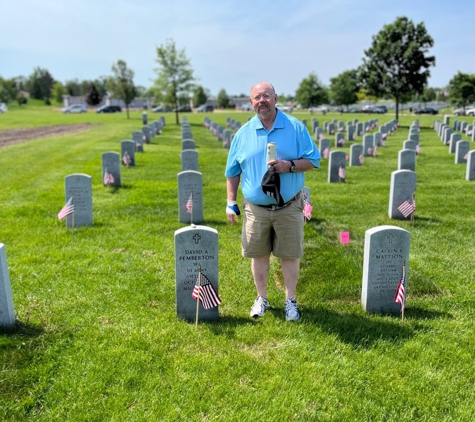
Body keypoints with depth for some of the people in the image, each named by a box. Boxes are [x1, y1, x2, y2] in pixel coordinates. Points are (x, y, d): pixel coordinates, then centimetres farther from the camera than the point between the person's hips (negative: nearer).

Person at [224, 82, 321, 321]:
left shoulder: (295, 128, -3)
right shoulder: (243, 133, 3)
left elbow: (313, 160, -2)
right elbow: (233, 171, 8)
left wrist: (290, 165, -20)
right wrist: (231, 203, 5)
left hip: (289, 208, -1)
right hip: (255, 209, 2)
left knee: (289, 256, 8)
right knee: (258, 255, 11)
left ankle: (290, 300, 27)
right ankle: (261, 299, 30)